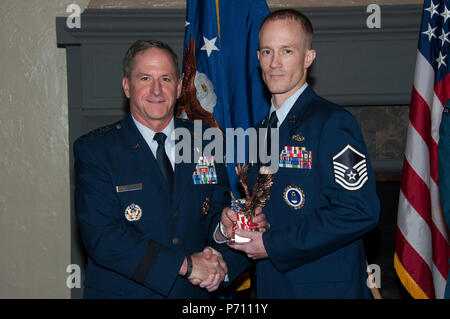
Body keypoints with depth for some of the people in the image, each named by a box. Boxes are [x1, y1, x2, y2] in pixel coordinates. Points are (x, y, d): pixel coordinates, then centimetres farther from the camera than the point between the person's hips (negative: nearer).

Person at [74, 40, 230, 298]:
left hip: (195, 293, 3)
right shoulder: (94, 150, -10)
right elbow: (102, 237, -19)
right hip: (122, 291, -3)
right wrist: (186, 265, -22)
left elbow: (220, 211, 3)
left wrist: (216, 258, -17)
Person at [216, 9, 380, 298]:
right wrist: (233, 222, -1)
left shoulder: (332, 122, -14)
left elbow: (360, 211, -24)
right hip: (270, 285, 7)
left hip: (326, 287, -7)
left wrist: (272, 245, -20)